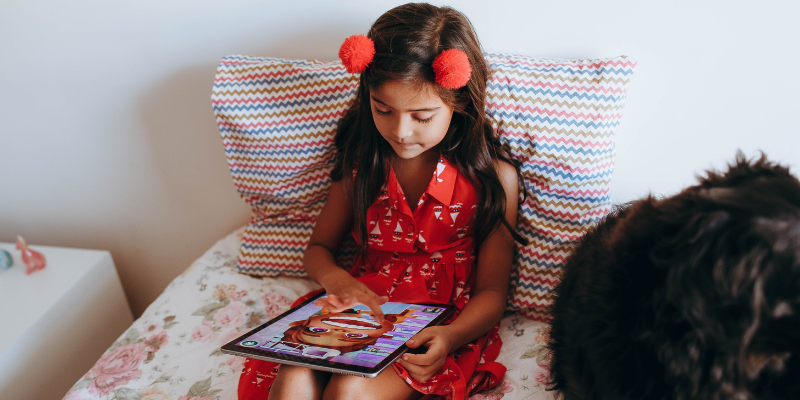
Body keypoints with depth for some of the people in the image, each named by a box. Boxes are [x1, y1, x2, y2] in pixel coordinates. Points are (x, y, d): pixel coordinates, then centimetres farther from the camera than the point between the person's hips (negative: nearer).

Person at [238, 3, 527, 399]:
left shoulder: (493, 176, -6)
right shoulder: (362, 161, 6)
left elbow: (492, 291, -4)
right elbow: (318, 247, 14)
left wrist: (449, 337, -26)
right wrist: (337, 280, -10)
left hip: (444, 326, -3)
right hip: (363, 306, 3)